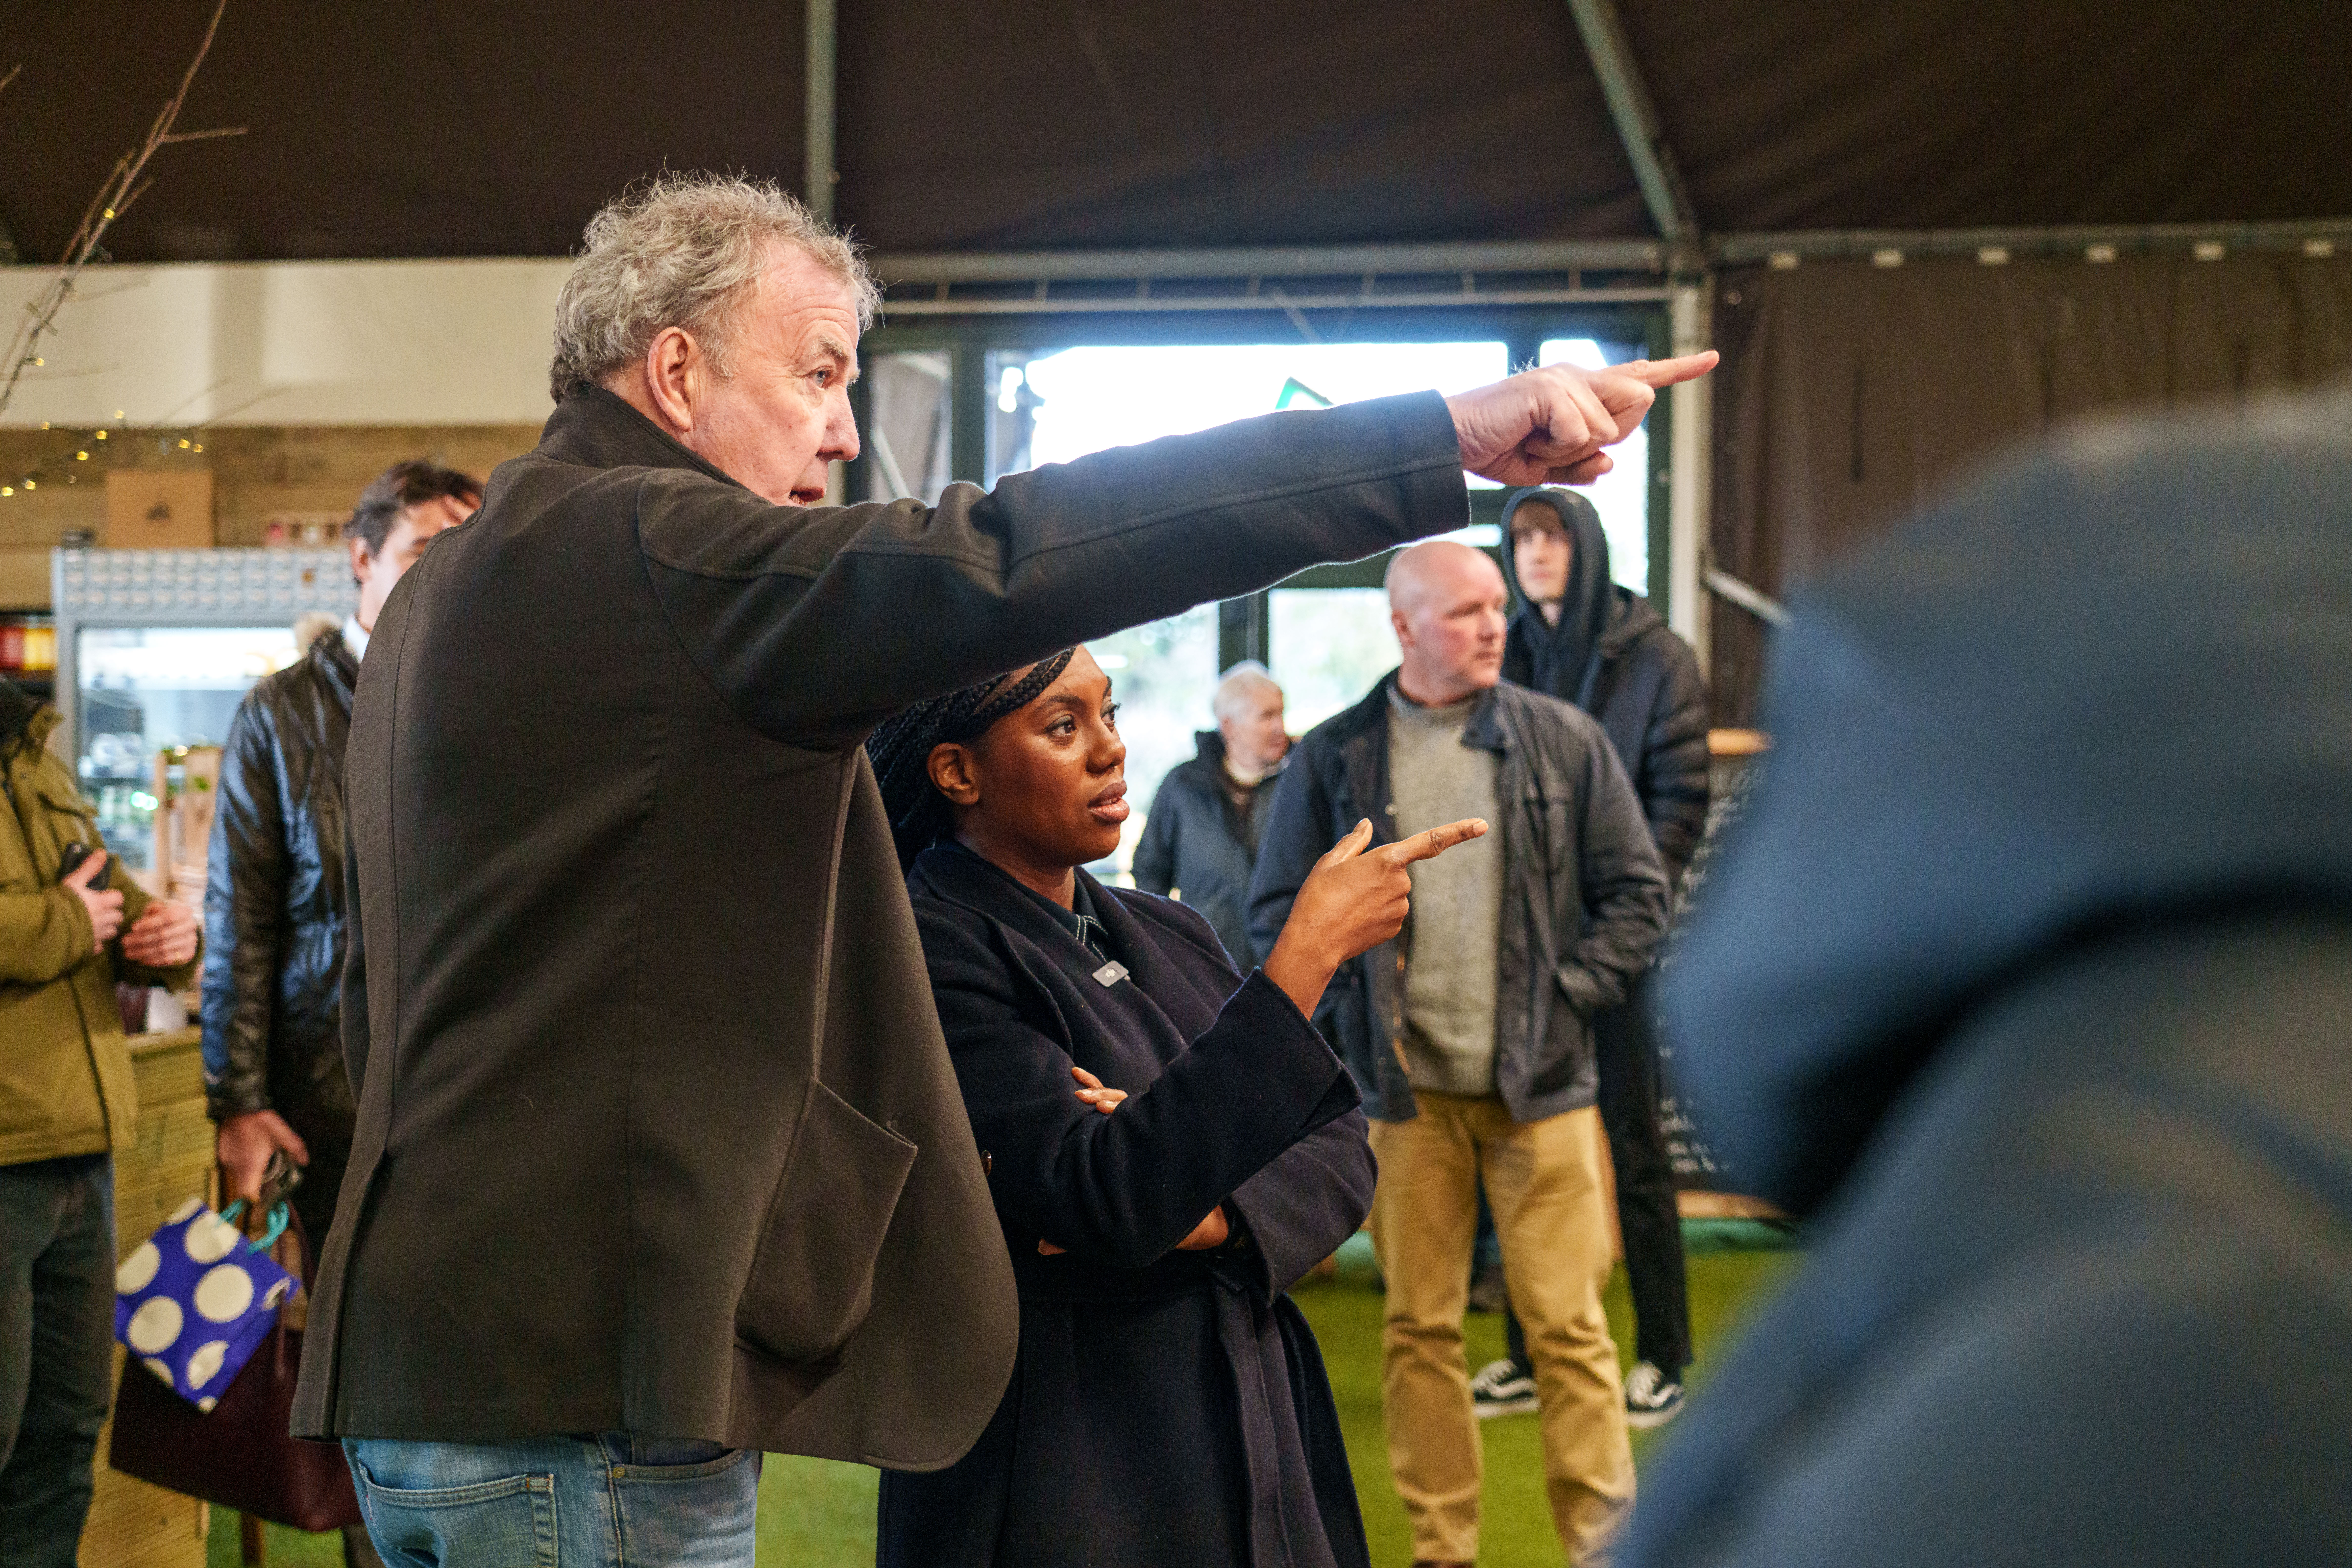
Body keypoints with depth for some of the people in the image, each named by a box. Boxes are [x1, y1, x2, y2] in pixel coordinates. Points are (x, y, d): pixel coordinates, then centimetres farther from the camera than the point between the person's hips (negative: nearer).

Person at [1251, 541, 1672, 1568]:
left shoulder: (1564, 741, 3)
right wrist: (1351, 1014, -4)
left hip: (1541, 1082, -1)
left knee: (1568, 1325, -1)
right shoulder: (1335, 758, 3)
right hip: (1407, 1088, 1)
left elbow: (1636, 891, 7)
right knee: (1418, 1329, 6)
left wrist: (1570, 995, -3)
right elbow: (1279, 908, 7)